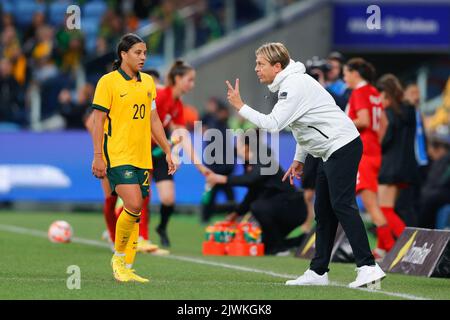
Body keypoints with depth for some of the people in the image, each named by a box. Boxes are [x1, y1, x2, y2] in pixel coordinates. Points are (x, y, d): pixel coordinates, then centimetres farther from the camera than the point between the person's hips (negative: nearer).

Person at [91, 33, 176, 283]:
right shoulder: (108, 81, -4)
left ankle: (126, 268, 11)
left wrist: (167, 151, 17)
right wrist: (98, 157, -11)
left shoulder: (148, 82, 14)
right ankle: (118, 257, 0)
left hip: (142, 157, 6)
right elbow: (98, 121, -6)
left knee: (135, 213, 5)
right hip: (117, 156, -6)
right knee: (134, 205, -19)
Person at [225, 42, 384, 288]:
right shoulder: (287, 84, 16)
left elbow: (272, 124, -23)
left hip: (342, 146, -11)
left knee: (342, 205, -15)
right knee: (323, 210, 9)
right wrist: (299, 159, 22)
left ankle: (368, 267, -20)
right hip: (330, 152, 11)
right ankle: (318, 272, 11)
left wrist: (240, 106, -16)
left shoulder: (294, 86, -16)